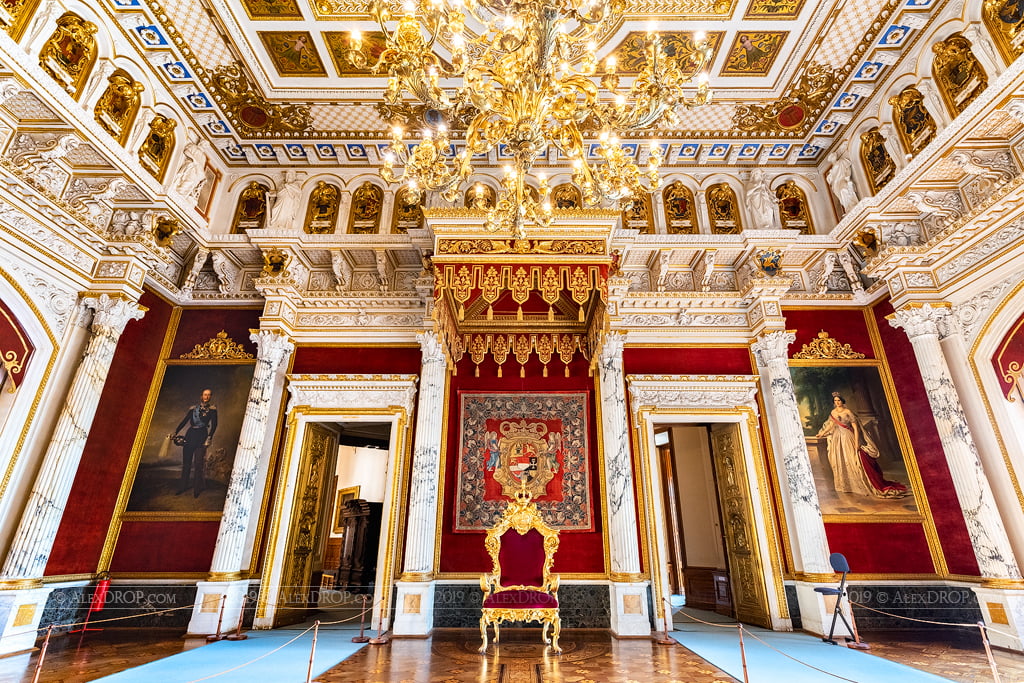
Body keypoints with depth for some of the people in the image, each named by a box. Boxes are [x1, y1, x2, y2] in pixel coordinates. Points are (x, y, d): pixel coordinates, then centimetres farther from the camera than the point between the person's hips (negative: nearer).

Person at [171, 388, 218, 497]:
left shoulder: (212, 409, 2)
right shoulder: (193, 408, 12)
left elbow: (214, 425, -6)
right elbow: (184, 421, 7)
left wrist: (209, 437, -17)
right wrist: (175, 432, -5)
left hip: (202, 435, -4)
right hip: (190, 434, 4)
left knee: (198, 464, -6)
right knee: (186, 462, 7)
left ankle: (197, 489, 0)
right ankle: (183, 486, 19)